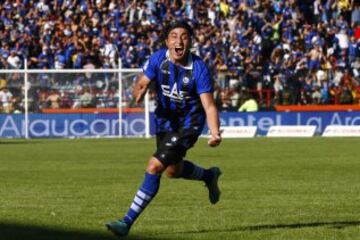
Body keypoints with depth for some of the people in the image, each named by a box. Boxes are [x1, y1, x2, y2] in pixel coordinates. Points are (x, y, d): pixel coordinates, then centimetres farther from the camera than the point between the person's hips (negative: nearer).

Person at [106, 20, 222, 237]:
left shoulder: (199, 69, -24)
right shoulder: (158, 59, -13)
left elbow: (209, 105, -26)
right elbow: (142, 84, -9)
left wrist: (215, 132, -43)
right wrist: (139, 92, -35)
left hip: (189, 123, -6)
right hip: (165, 119, 6)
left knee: (155, 166, -19)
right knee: (173, 170, 23)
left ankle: (128, 221, -14)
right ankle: (210, 175, 54)